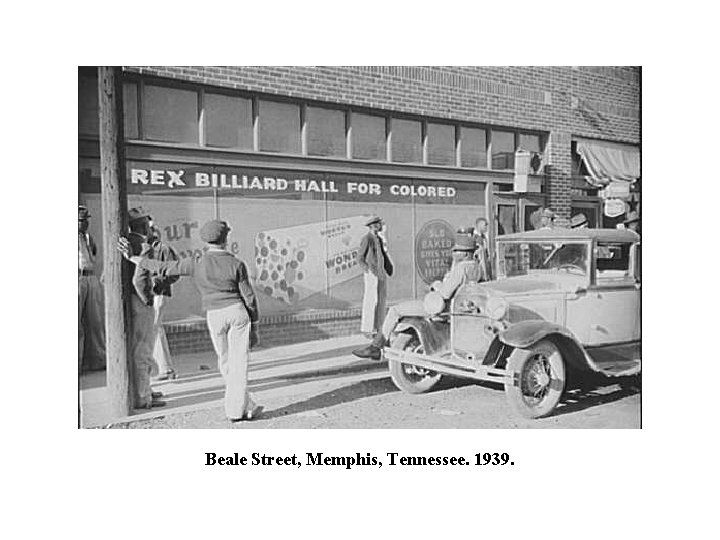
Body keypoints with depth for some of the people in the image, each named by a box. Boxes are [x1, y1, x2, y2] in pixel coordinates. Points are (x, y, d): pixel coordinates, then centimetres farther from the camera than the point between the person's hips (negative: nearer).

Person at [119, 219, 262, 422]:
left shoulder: (196, 264, -3)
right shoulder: (236, 264, -4)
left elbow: (164, 268, 0)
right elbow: (249, 297, -3)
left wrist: (133, 258, 11)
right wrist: (254, 327, 6)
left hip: (214, 316, 2)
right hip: (238, 312, -2)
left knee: (225, 363, 14)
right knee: (238, 362, 3)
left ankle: (247, 407, 20)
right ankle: (236, 410, 4)